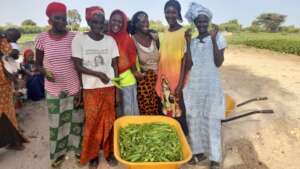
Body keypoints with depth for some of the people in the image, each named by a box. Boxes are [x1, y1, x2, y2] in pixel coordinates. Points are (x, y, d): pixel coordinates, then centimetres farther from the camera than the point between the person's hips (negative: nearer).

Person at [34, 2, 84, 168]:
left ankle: (78, 149, 32)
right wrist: (44, 71, -17)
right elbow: (38, 63, 6)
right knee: (56, 123, 13)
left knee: (76, 120, 11)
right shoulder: (42, 38, -5)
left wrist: (80, 88, -4)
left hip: (73, 88, 0)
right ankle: (59, 153, 34)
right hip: (53, 89, 1)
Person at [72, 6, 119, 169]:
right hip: (91, 88, -2)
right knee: (92, 121, 6)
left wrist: (118, 89, 1)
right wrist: (98, 73, -17)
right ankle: (92, 154, 25)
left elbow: (115, 65, 5)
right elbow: (78, 66, -4)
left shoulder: (110, 40, 3)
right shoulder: (79, 39, -4)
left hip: (109, 87, 2)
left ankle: (108, 150, 27)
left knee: (109, 120, 8)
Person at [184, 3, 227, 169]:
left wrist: (213, 39, -18)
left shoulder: (218, 37, -3)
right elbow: (187, 65, 5)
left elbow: (218, 63, -14)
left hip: (211, 86, -4)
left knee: (211, 121, -1)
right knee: (193, 119, 8)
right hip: (193, 86, 4)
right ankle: (198, 151, 25)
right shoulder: (191, 40, 7)